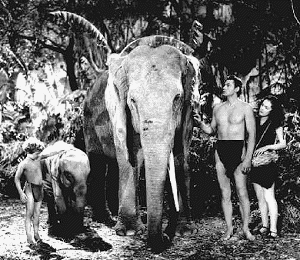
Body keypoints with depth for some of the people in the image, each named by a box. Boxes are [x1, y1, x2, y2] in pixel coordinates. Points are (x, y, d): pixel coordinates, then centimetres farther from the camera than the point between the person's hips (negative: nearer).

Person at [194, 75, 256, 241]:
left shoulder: (245, 108, -1)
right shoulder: (217, 108, 12)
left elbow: (251, 135, -4)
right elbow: (212, 130, 21)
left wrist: (248, 159, -11)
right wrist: (200, 124, 0)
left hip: (238, 150, -4)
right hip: (220, 152, 4)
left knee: (242, 192, -6)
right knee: (225, 193, 5)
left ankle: (246, 229, 2)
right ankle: (229, 228, 11)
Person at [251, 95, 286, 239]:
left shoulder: (275, 124, -4)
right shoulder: (255, 121, 7)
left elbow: (283, 144, -4)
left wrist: (266, 147, -16)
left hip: (268, 164, -5)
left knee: (269, 196, -7)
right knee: (260, 197, 9)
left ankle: (273, 230, -7)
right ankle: (265, 226, 18)